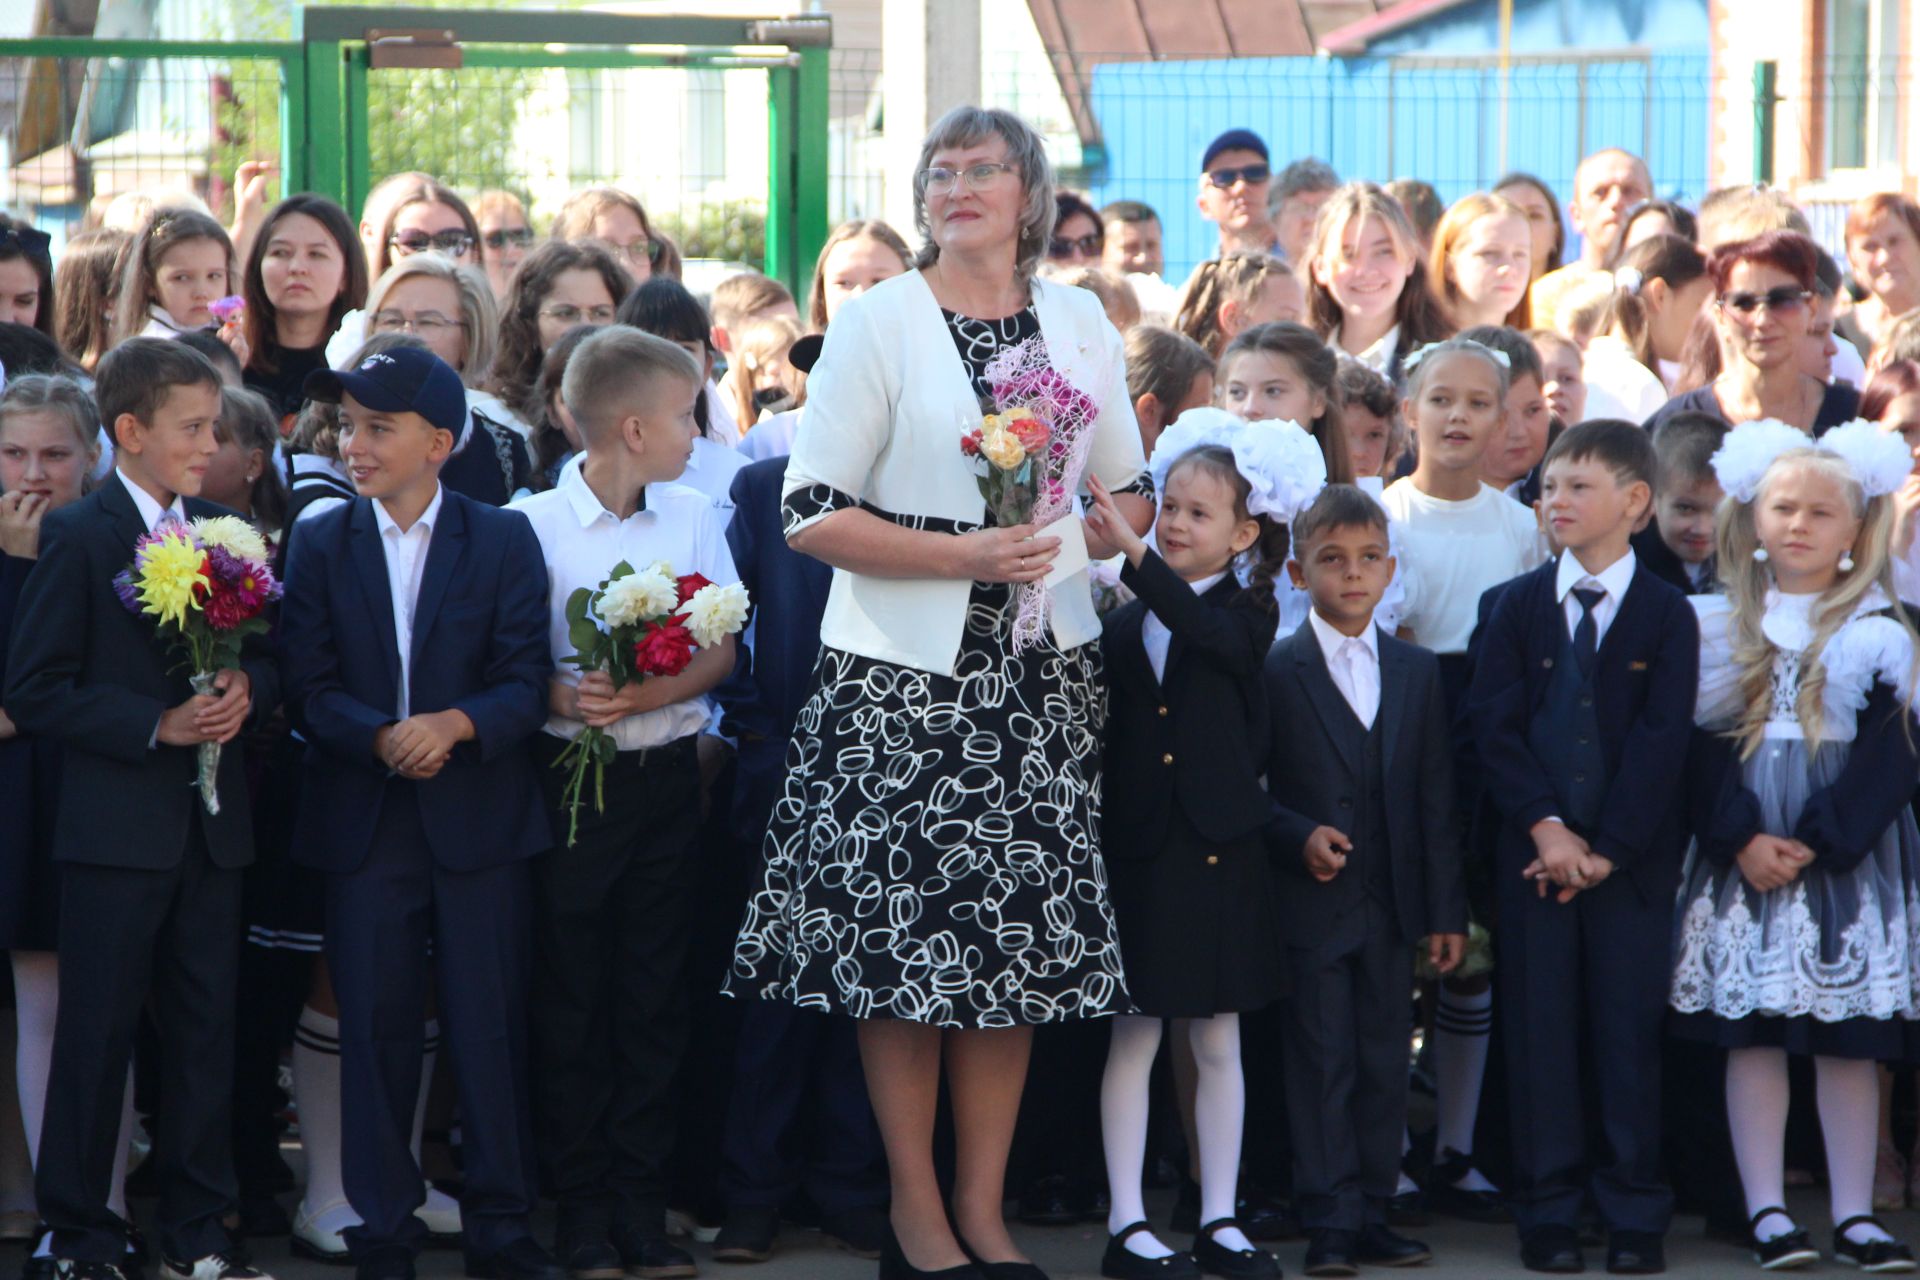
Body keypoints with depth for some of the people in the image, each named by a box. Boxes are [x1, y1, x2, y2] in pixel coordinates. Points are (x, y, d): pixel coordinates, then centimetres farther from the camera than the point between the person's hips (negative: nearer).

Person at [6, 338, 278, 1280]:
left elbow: (269, 659, 17)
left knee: (205, 1032, 8)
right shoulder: (76, 536, -6)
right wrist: (157, 727, -17)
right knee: (96, 1034, 0)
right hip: (116, 827, -5)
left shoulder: (226, 531, 11)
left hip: (212, 824, 5)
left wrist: (246, 691, -7)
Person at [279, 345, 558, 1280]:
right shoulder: (319, 544, 8)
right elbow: (308, 686, 0)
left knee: (490, 1023, 0)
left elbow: (527, 680, -2)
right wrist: (381, 737, -17)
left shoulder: (503, 540, 4)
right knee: (376, 1029, 3)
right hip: (363, 819, 1)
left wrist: (458, 724, -20)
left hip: (479, 816, -1)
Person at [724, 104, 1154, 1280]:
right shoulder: (879, 322, -2)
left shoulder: (1080, 323, 10)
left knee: (1022, 938, 3)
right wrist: (964, 554, -16)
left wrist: (1058, 542, -4)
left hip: (1040, 673, 3)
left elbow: (1131, 500, 16)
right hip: (904, 673, -3)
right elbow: (813, 514, -7)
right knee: (902, 932, -4)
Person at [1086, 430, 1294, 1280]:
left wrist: (1129, 548, -37)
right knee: (1133, 1037, 2)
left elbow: (1201, 627, -26)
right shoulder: (1124, 621, 5)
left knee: (1217, 1042, 7)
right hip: (1138, 850, 1)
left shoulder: (1247, 615, -2)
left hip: (1218, 852, -1)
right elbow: (1094, 722, 5)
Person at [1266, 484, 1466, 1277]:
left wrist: (1446, 909, 5)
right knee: (1321, 1063, -2)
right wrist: (1300, 837, -19)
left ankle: (1371, 1215, 13)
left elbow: (1436, 797, 8)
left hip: (1392, 904, 4)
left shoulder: (1418, 673, 10)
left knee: (1385, 1063, 7)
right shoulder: (1273, 672, -2)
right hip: (1311, 904, -4)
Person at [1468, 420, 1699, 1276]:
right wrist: (1546, 827, -13)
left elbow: (1662, 740, -5)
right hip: (1533, 851, 2)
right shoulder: (1518, 607, 6)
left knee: (1629, 1032, 1)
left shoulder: (1667, 614, 1)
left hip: (1631, 855, -1)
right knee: (1539, 1029, 2)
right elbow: (1493, 725, -1)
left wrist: (1608, 848, -12)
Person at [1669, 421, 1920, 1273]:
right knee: (1750, 1034, -1)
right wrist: (1742, 839, -11)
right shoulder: (1724, 625, 7)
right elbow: (1703, 745, 2)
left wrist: (1814, 844, -12)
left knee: (1848, 1040, 1)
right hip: (1741, 858, 2)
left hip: (1846, 857, -1)